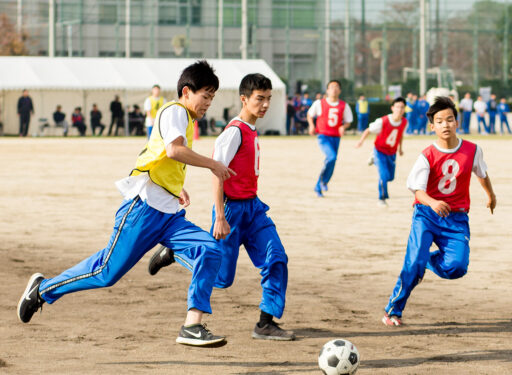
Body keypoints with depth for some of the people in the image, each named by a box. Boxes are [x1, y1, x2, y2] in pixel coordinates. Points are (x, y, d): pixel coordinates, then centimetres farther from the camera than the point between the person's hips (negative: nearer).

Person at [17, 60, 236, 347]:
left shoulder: (187, 121, 21)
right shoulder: (174, 111, -7)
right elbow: (174, 150, -25)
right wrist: (213, 164, -17)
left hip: (170, 215, 9)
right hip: (144, 207, -9)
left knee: (210, 252, -12)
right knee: (108, 272, -5)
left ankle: (192, 327, -14)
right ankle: (44, 288, 16)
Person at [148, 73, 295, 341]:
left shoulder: (251, 131, 11)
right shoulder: (234, 131, -16)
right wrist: (220, 218, -23)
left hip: (252, 206, 8)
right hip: (232, 207, -8)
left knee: (276, 259, -6)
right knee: (221, 277, -1)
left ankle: (266, 323, -3)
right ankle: (173, 251, 20)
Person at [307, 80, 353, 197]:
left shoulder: (344, 106, 3)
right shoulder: (319, 103, -2)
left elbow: (348, 121, 11)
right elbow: (310, 114, 14)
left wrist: (343, 127, -11)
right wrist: (311, 125, -3)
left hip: (335, 138, 4)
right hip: (323, 136, -4)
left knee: (331, 163, 5)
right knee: (332, 157, -26)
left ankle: (318, 187, 23)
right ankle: (323, 180, -3)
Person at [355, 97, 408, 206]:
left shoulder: (404, 122, -11)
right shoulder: (383, 121, -25)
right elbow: (368, 130, -15)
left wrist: (400, 148, 14)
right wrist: (361, 140, -30)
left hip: (392, 153, 5)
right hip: (380, 151, -5)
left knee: (390, 177, 15)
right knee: (384, 175, -18)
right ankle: (382, 198, 4)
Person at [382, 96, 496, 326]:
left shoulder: (472, 150, -2)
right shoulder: (427, 156, -11)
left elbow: (482, 173, 19)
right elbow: (417, 188, -21)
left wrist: (490, 195, 37)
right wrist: (432, 203, -43)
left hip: (456, 218, 2)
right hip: (426, 214, -2)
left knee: (456, 268, -16)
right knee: (414, 263, -17)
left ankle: (428, 261, 19)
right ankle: (393, 311, -3)